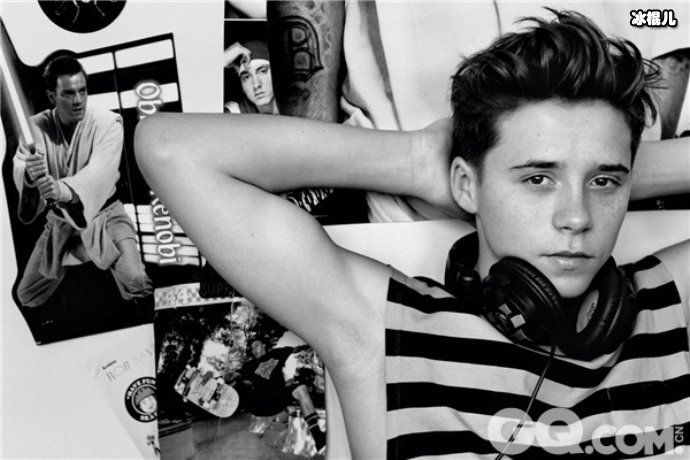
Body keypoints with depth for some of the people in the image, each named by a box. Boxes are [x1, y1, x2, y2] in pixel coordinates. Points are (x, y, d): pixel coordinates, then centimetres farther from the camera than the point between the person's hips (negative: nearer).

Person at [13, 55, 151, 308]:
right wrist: (29, 173, -47)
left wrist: (65, 190, -54)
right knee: (27, 298, 12)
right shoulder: (36, 126, -8)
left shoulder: (107, 123, -19)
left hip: (102, 215, -3)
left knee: (136, 285, -26)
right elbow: (20, 171, -21)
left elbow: (100, 172, -34)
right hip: (60, 221, 4)